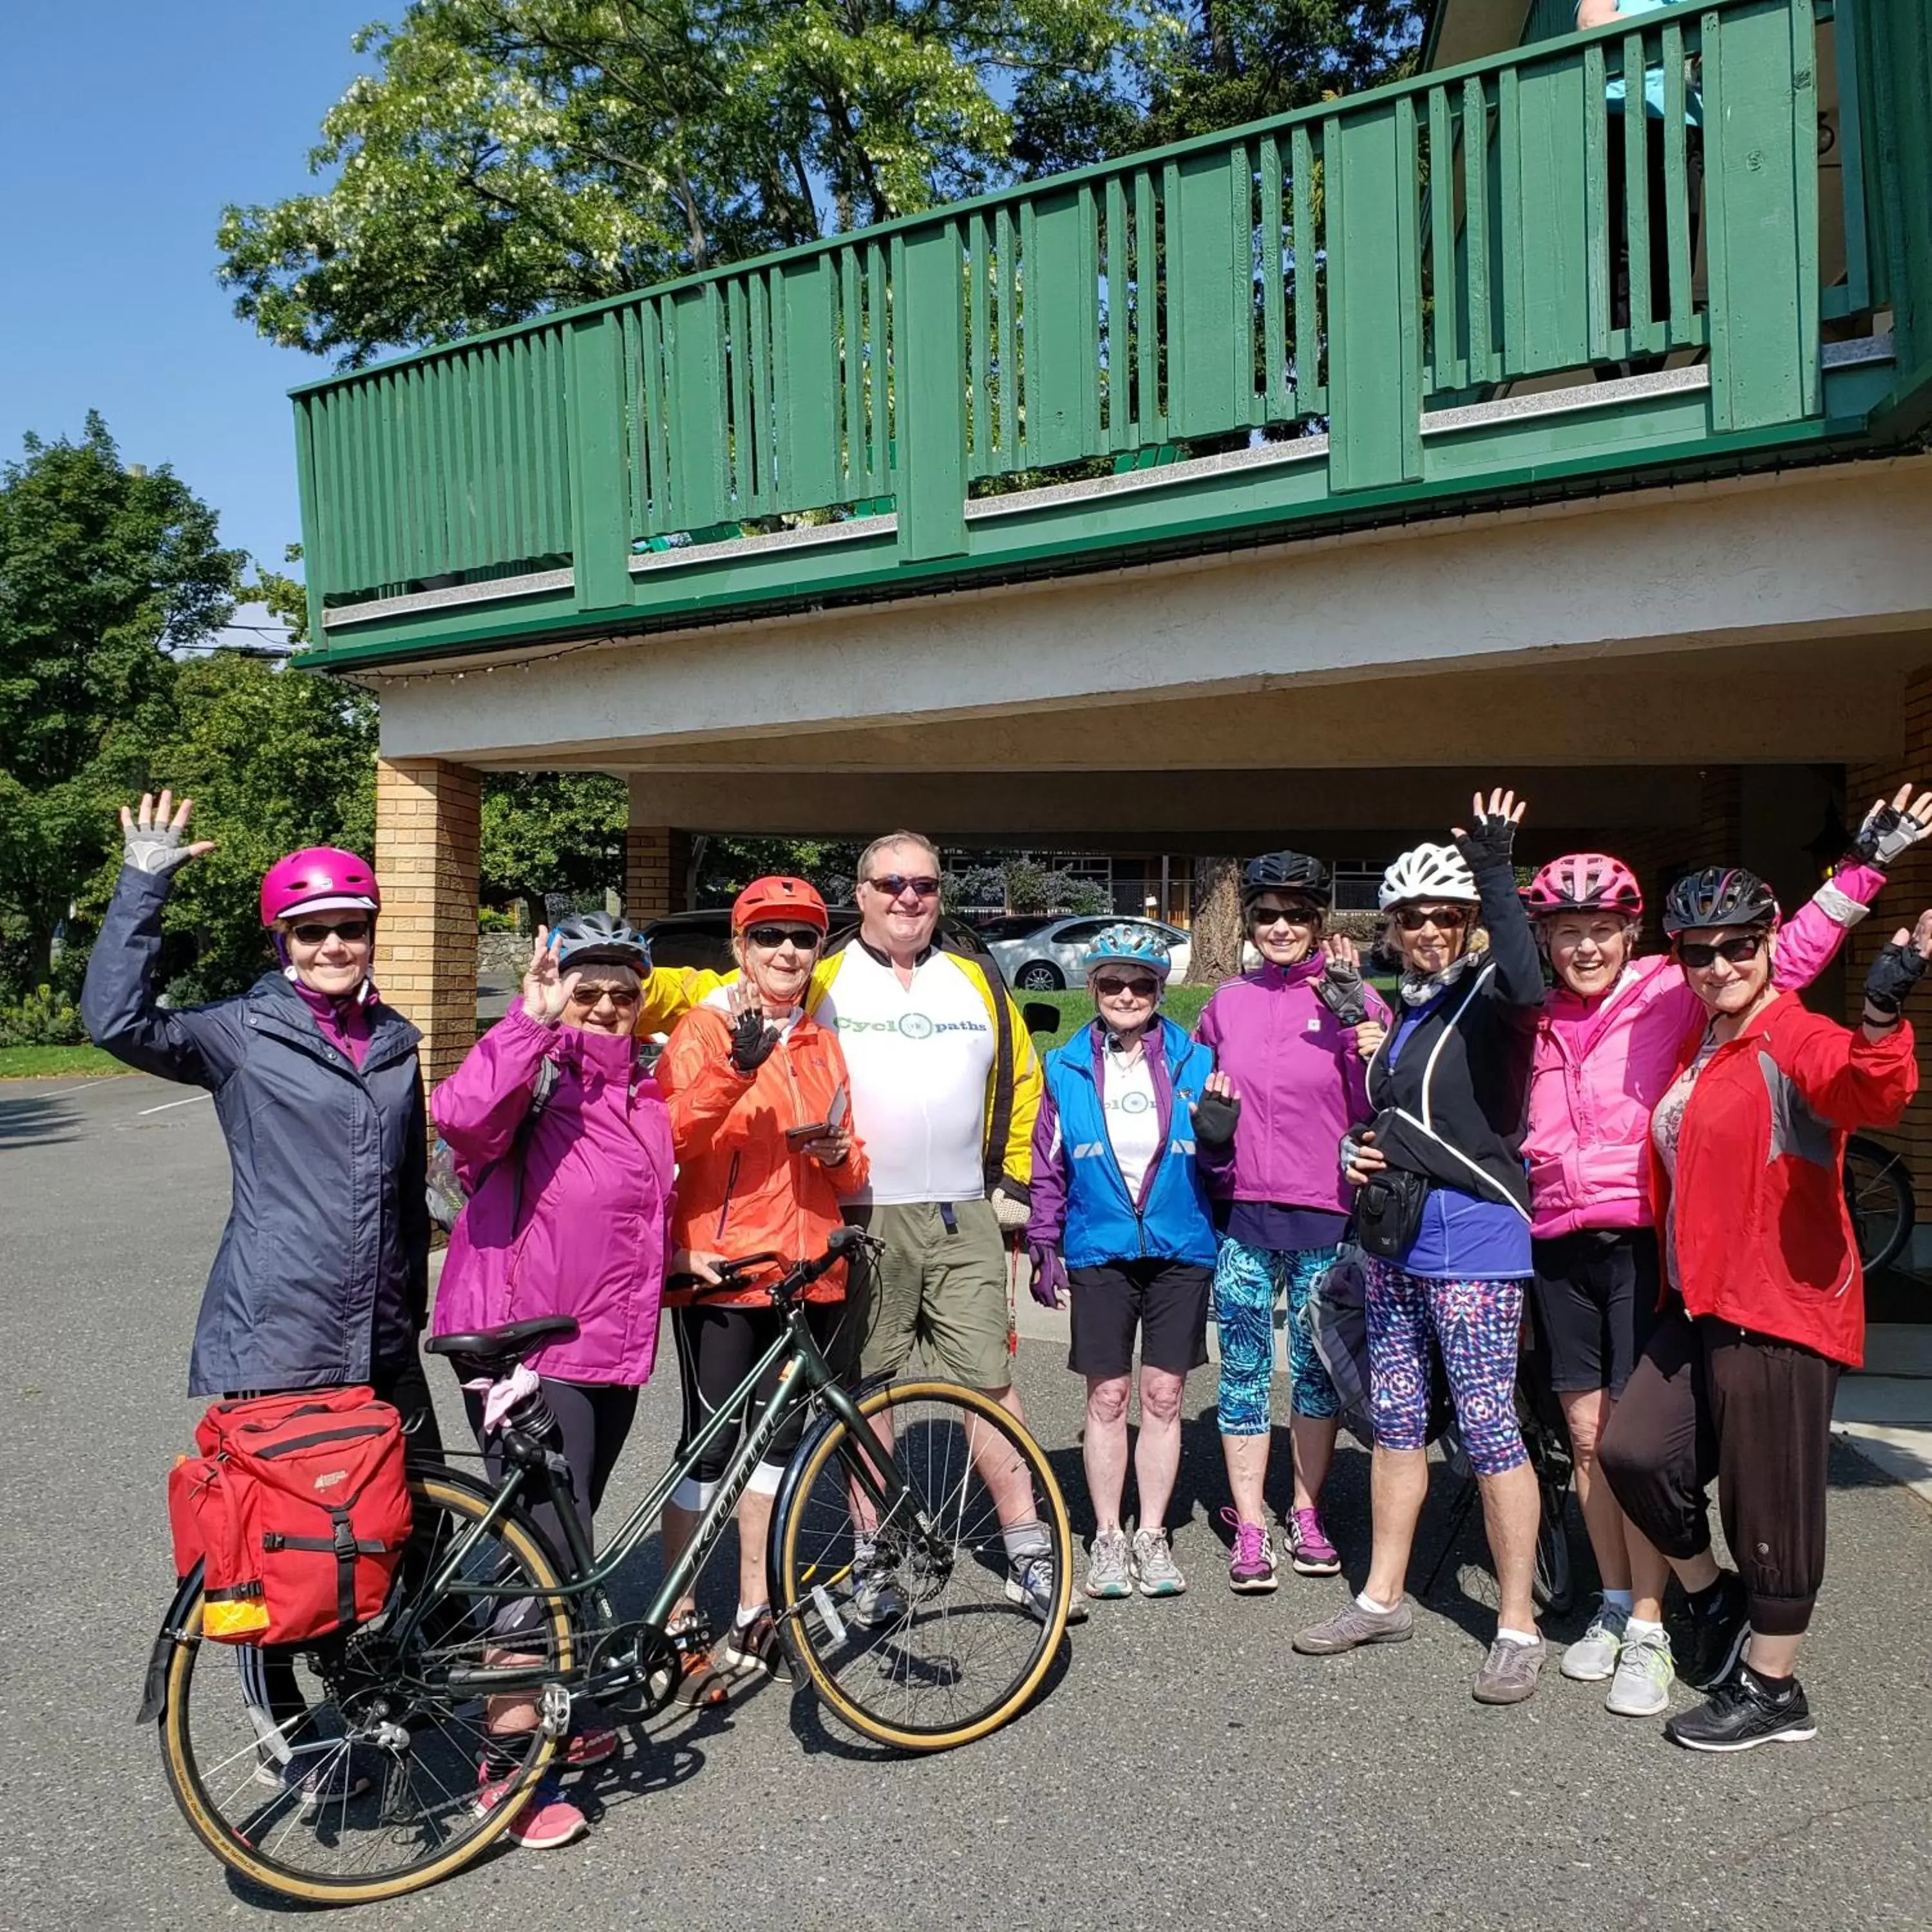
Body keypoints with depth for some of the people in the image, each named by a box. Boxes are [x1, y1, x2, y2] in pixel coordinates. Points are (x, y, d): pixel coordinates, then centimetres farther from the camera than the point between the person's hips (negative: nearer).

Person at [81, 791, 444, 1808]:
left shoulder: (395, 1043, 11)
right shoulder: (242, 1035, -4)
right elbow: (117, 1019, -23)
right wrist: (143, 883, -22)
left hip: (381, 1344, 5)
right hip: (270, 1345, -5)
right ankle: (282, 1731, 28)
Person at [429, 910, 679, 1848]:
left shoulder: (644, 1092, 12)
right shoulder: (534, 1074, -12)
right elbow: (461, 1116, -36)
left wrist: (683, 1258, 16)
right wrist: (531, 1018, -37)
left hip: (612, 1351, 8)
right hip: (524, 1350, -8)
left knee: (562, 1542, 21)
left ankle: (561, 1708, 39)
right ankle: (508, 1764, 8)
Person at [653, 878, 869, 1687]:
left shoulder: (824, 1046, 15)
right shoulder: (704, 1029, -3)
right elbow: (668, 1138, -18)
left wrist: (841, 1154, -2)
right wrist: (737, 1068, -31)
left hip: (809, 1272, 6)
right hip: (722, 1271, -6)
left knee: (778, 1438, 13)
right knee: (711, 1442, -2)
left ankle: (753, 1618, 25)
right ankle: (680, 1621, 14)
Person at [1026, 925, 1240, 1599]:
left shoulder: (1193, 1062, 2)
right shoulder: (1067, 1067, 2)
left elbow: (1215, 1159, 6)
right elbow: (1048, 1166, 6)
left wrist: (1217, 1127, -15)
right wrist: (1044, 1247, 2)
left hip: (1180, 1252, 1)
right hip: (1099, 1253, 0)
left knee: (1163, 1397, 8)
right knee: (1108, 1397, 6)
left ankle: (1152, 1535, 22)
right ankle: (1107, 1537, 21)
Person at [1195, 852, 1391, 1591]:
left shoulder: (1351, 998, -1)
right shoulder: (1227, 1003, 8)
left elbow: (1372, 1112, -5)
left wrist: (1371, 1052, -19)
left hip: (1325, 1213, -2)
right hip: (1241, 1211, 2)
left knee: (1317, 1367, 10)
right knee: (1244, 1370, 4)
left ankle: (1307, 1514, 27)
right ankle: (1249, 1527, 15)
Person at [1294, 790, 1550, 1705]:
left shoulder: (1487, 996, -8)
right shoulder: (1404, 1013, 15)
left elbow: (1526, 986, -34)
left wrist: (1497, 874, -34)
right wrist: (1360, 1155, 7)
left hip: (1472, 1246, -8)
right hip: (1394, 1243, 8)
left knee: (1487, 1427, -4)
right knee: (1395, 1423, 15)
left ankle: (1518, 1626, 9)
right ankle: (1382, 1598, 27)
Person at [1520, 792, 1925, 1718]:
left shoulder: (1672, 995, -3)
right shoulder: (1540, 1021, 10)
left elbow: (1784, 959, -9)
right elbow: (1526, 1137, 22)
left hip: (1642, 1241, -4)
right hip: (1560, 1246, 4)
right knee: (1587, 1434, 10)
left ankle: (1648, 1633, 10)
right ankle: (1614, 1606, 26)